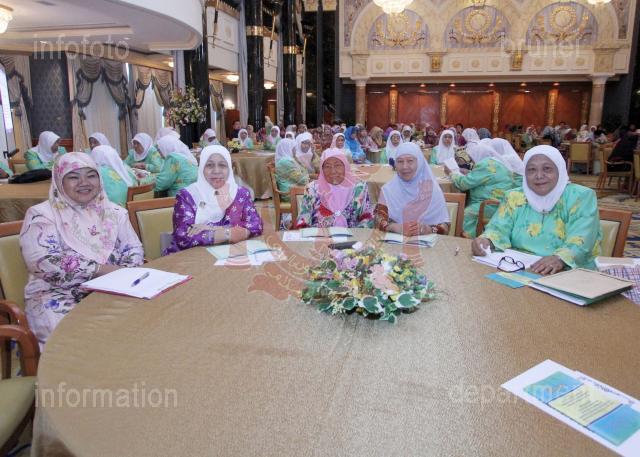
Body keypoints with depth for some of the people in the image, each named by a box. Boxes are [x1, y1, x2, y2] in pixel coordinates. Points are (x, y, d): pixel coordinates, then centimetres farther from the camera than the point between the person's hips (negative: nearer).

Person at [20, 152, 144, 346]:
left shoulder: (114, 212, 12)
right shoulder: (41, 214, 0)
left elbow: (134, 250, 10)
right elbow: (44, 261, -13)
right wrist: (100, 269, -18)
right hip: (59, 294, -4)